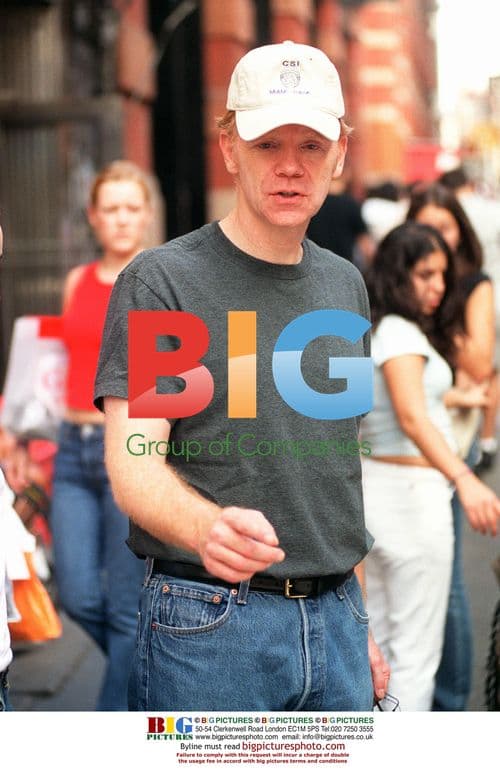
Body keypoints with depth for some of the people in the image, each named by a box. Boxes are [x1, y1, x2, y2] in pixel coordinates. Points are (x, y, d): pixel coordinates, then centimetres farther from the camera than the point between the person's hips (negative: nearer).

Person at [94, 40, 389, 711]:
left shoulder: (346, 286, 11)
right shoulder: (162, 280, -8)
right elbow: (133, 466, -16)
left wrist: (355, 618, 16)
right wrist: (209, 529, -36)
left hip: (334, 621, 6)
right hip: (207, 622, -5)